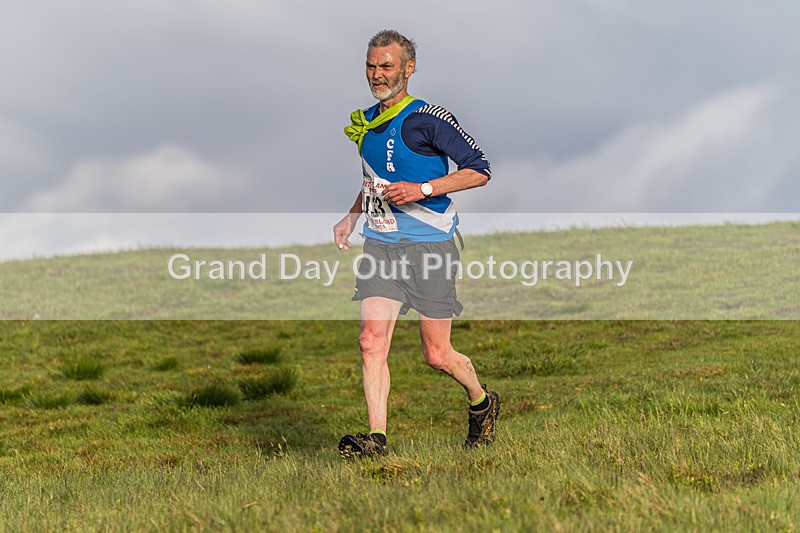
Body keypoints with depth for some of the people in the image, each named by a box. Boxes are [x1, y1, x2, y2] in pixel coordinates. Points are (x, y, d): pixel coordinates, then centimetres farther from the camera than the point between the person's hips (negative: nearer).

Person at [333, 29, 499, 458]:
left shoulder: (426, 119, -10)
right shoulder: (366, 122, 12)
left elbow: (479, 170, -12)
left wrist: (422, 190, -20)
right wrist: (352, 216, 19)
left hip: (428, 245, -6)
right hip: (379, 245, 6)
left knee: (437, 356, 1)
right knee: (372, 341, -11)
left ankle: (482, 403, 30)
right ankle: (376, 437, -12)